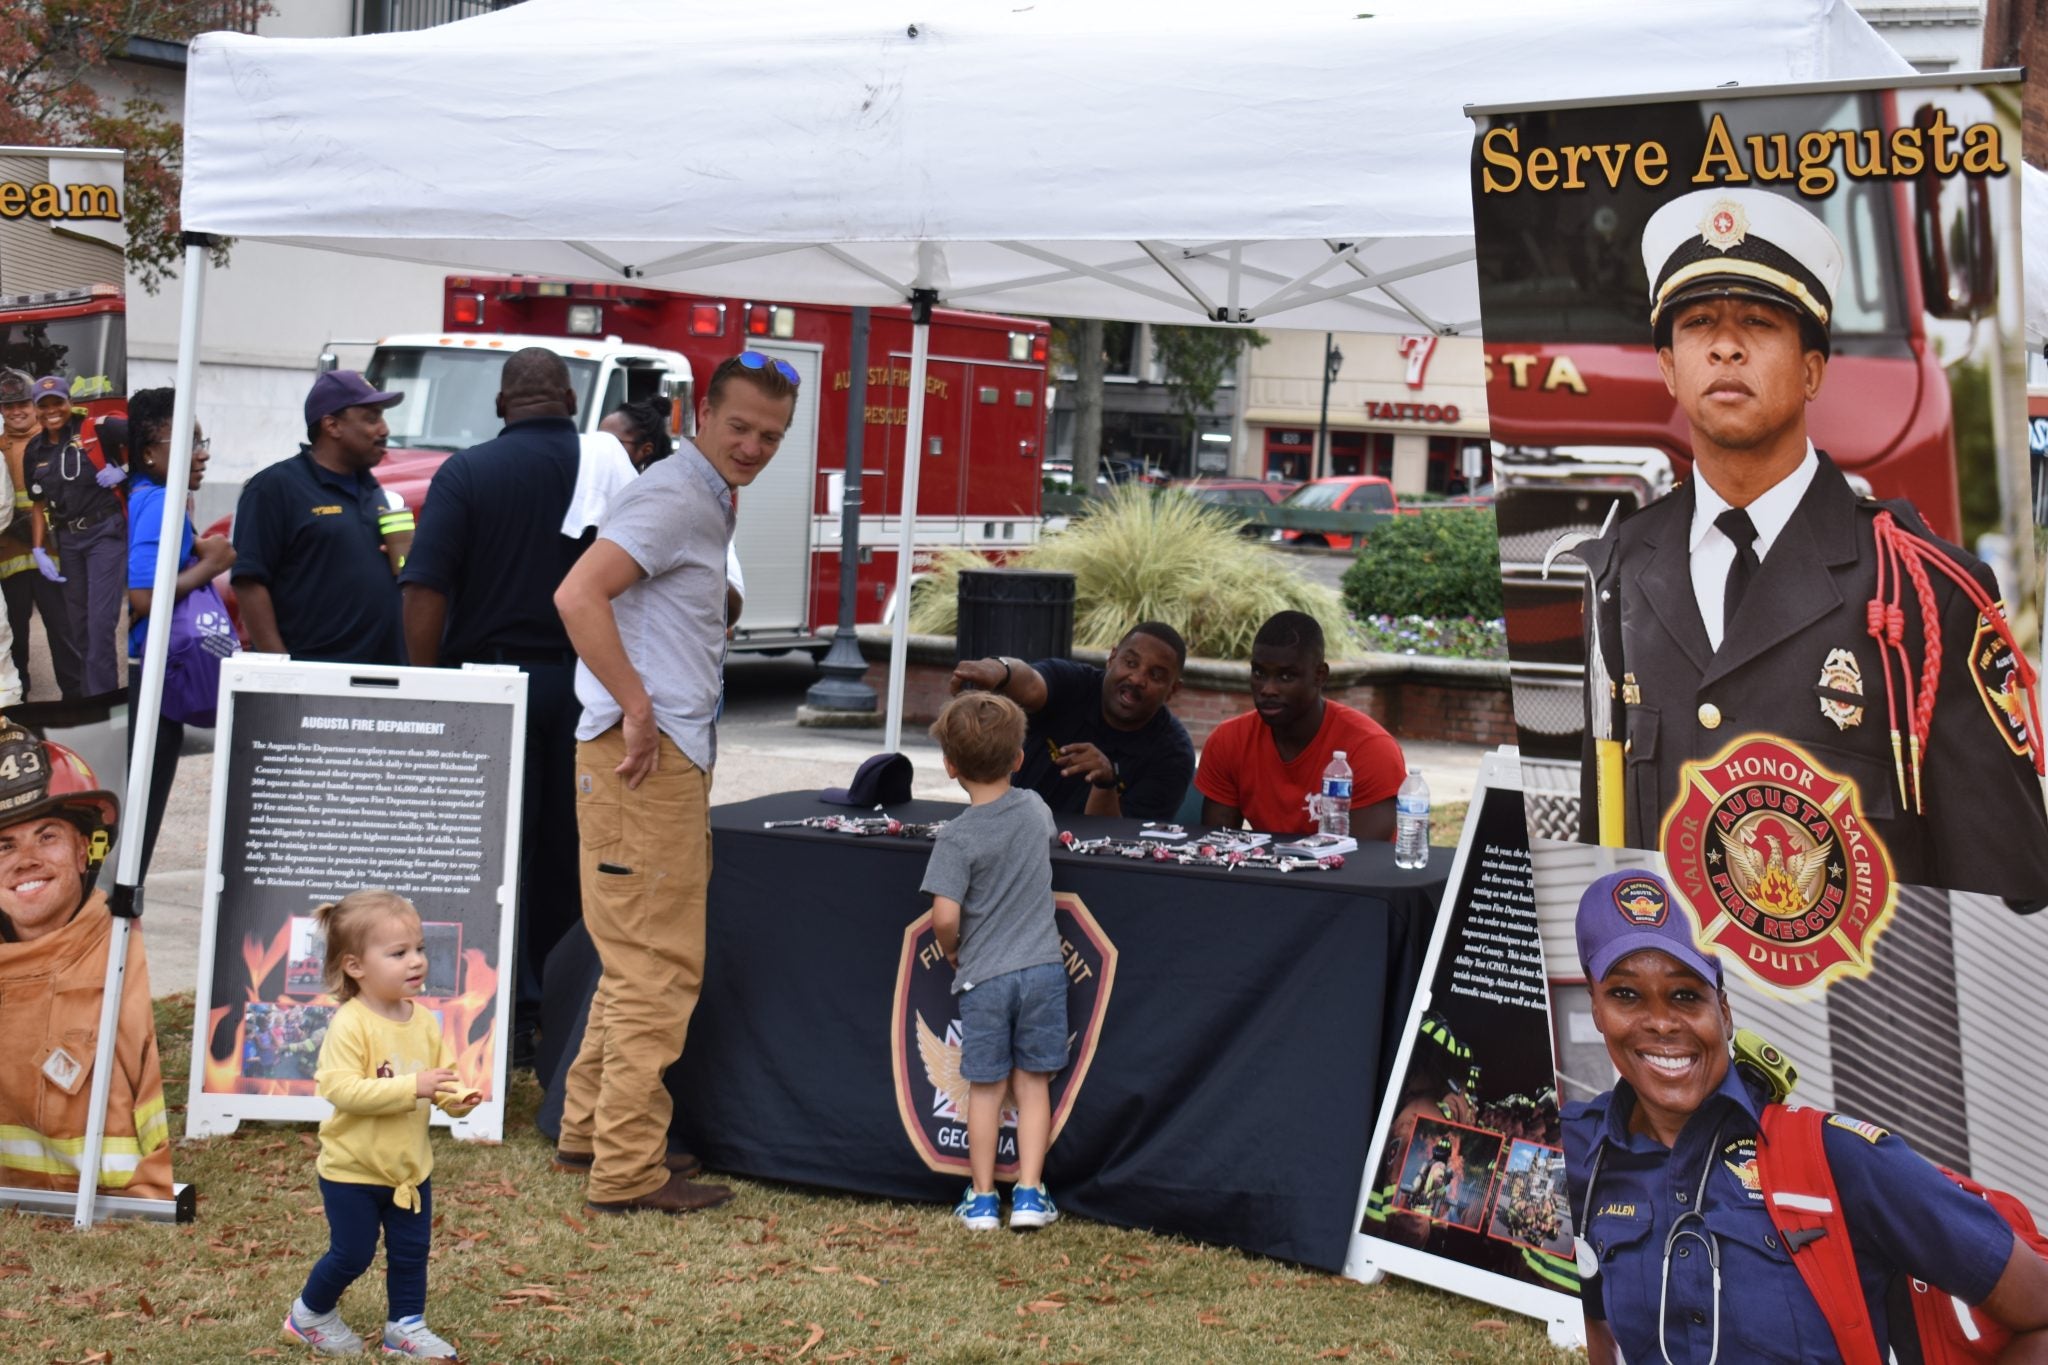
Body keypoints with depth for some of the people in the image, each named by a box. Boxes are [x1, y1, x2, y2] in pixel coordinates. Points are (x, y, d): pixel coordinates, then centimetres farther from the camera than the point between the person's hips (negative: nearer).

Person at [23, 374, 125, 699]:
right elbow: (39, 504, 13)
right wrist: (38, 551, 5)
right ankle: (76, 696, 23)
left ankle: (101, 696, -6)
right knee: (74, 622, 13)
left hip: (104, 532, -6)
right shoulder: (35, 451, 9)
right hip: (66, 540, 6)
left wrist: (122, 471, -16)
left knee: (100, 620, -10)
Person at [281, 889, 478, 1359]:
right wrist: (411, 1087, -35)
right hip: (352, 1168, -6)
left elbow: (442, 1079, 8)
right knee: (352, 1254, 4)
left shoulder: (425, 1021, 0)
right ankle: (309, 1316, 28)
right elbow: (339, 1089, -30)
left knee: (411, 1252, 11)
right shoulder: (349, 1025, -21)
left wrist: (458, 1098, -16)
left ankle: (406, 1326, 28)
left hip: (410, 1166, 6)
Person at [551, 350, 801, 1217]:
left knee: (640, 961, 18)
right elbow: (577, 597, -25)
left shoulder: (709, 502, 19)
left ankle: (590, 1128, 28)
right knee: (658, 968, -8)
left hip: (674, 757, 11)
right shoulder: (676, 498, -13)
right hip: (645, 756, -11)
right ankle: (627, 1170, -4)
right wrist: (638, 708, -23)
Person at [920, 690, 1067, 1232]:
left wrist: (952, 952, 0)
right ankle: (1029, 1193, 9)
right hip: (1042, 965, 3)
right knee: (1033, 1084, 9)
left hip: (984, 975, -3)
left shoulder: (956, 837, -14)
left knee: (985, 1087, 8)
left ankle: (982, 1198, 15)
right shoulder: (1035, 809, 1)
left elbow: (945, 916, -20)